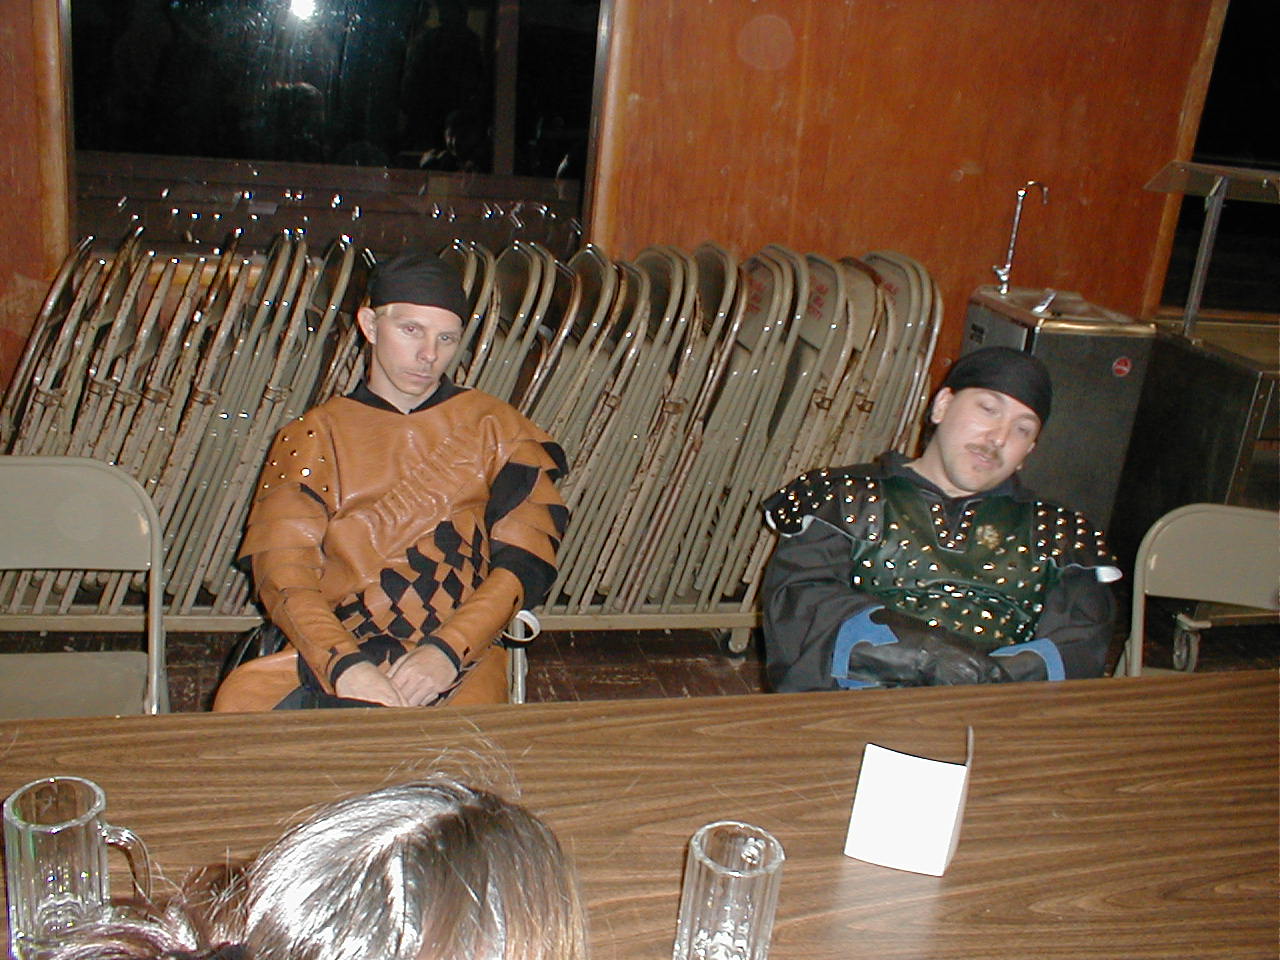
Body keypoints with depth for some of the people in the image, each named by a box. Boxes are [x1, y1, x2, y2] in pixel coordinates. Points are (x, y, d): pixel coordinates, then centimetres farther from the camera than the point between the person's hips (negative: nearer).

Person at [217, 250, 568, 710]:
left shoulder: (494, 427, 11)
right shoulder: (312, 437, 11)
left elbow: (525, 562, 1)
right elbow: (283, 572, -1)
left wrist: (446, 652, -15)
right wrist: (343, 664, -19)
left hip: (457, 661, 0)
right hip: (331, 655, 1)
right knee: (240, 699, -28)